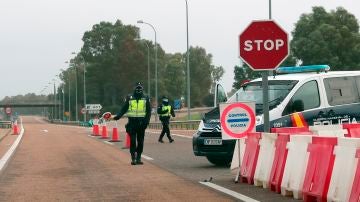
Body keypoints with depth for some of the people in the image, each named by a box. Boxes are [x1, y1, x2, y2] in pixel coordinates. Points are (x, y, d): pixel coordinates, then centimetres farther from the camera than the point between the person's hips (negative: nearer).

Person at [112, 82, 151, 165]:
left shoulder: (146, 98, 6)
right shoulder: (129, 98, 4)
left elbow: (148, 111, 7)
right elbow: (124, 109, 6)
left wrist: (146, 121, -5)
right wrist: (117, 116, -7)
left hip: (141, 123, 1)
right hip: (132, 122, -1)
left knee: (140, 142, 4)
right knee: (132, 141, -6)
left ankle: (138, 158, 12)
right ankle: (133, 158, -2)